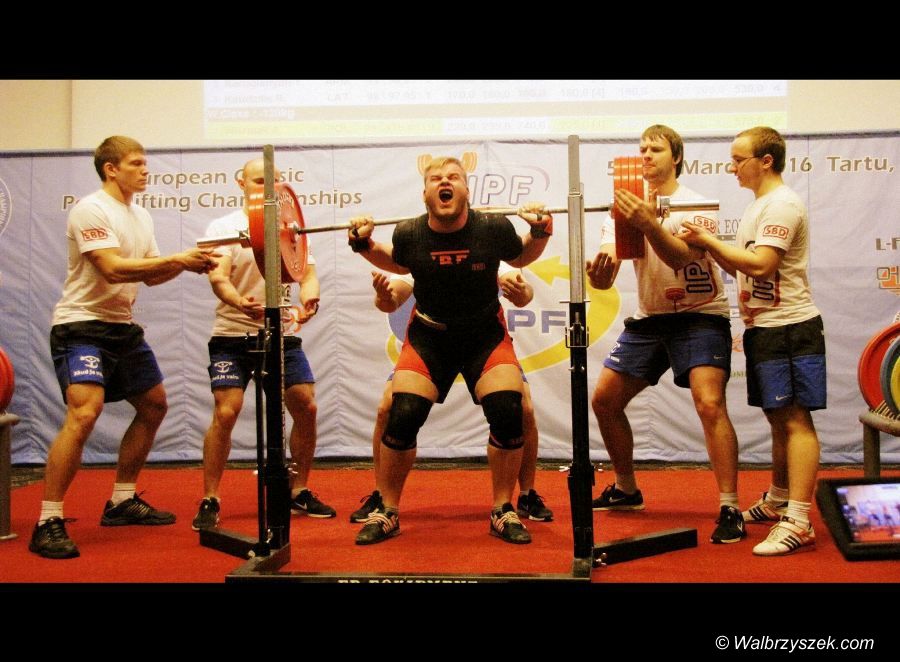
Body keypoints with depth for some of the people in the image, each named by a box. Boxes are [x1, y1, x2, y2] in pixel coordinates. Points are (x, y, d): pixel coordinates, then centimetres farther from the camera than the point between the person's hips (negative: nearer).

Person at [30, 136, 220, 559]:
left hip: (123, 326, 10)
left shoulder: (141, 216, 12)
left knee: (154, 405, 15)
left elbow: (151, 274, 13)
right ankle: (48, 523, -15)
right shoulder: (91, 210, -15)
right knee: (84, 413, -24)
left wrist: (187, 263, -6)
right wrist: (178, 260, -26)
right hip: (82, 325, -10)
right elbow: (113, 269, -26)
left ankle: (122, 501, 27)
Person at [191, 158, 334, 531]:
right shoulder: (225, 227, -3)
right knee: (225, 413, -14)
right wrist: (239, 302, -40)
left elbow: (307, 271, -1)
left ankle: (299, 492, 16)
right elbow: (218, 277, -18)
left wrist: (308, 298, -25)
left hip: (282, 335, 4)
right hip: (233, 336, -4)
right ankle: (209, 501, 0)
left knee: (306, 408, -1)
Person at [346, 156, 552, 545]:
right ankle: (387, 512, 6)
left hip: (486, 334, 0)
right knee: (401, 415, -15)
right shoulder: (409, 235, -14)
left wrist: (541, 232, -13)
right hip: (429, 335, 1)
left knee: (508, 411, -19)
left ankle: (503, 511, 2)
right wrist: (364, 245, -6)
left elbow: (521, 257, 5)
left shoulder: (494, 229, -17)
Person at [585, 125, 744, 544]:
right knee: (604, 399, 4)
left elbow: (680, 258, -29)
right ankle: (626, 490, 23)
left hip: (699, 316, -5)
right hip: (649, 318, 6)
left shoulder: (694, 206, -11)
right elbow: (606, 270, -10)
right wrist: (599, 270, -34)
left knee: (709, 404, -23)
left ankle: (730, 509, -15)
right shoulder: (627, 207, 2)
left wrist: (649, 225, -46)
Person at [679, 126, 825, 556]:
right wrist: (708, 246, 3)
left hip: (788, 328, -10)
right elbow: (740, 268, 17)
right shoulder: (758, 206, 17)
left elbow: (760, 264, -23)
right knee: (779, 419, 17)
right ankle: (778, 502, 29)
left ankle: (798, 521, -11)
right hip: (764, 327, 10)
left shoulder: (782, 205, -13)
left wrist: (709, 240, -15)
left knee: (794, 419, -11)